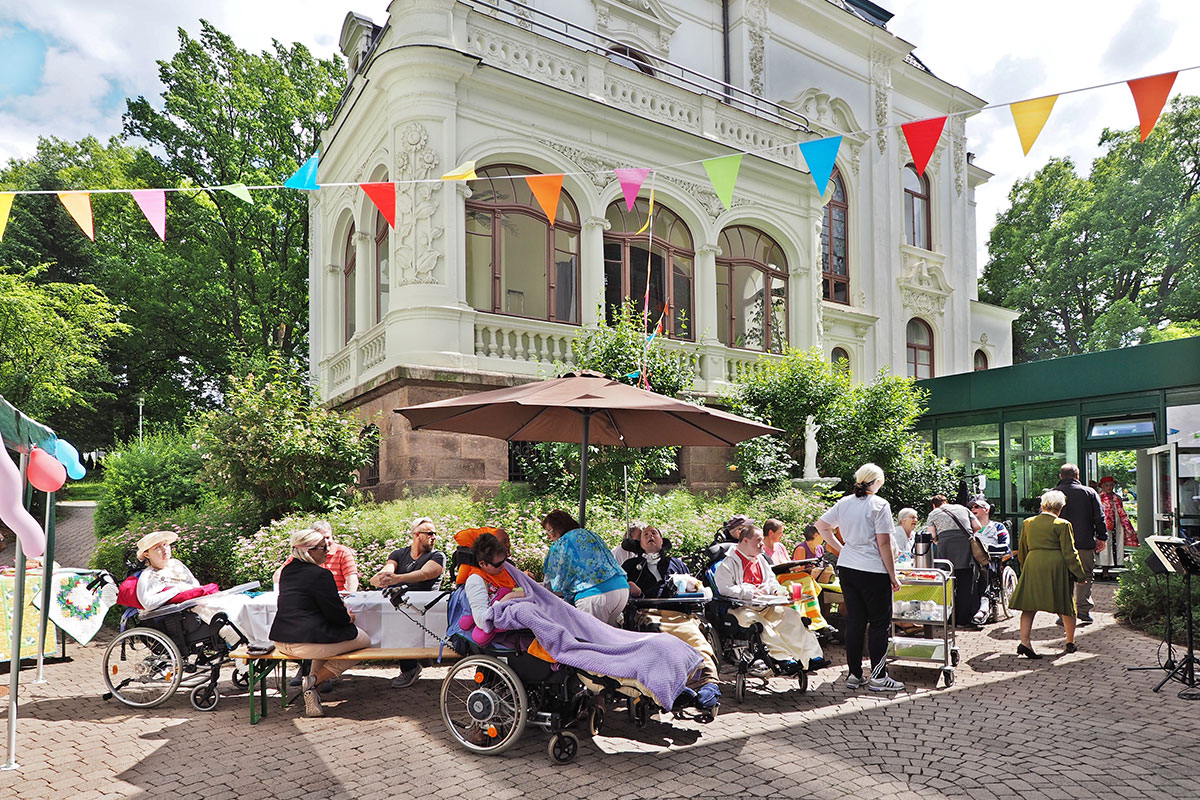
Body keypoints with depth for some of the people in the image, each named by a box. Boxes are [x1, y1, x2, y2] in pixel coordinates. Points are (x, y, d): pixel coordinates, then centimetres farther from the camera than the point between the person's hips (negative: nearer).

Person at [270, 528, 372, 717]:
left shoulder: (287, 570, 11)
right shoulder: (320, 574, -15)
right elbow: (335, 615, -13)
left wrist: (336, 600, 19)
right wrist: (348, 618, 8)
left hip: (281, 642, 9)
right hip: (306, 643, -9)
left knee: (327, 632, 34)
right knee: (364, 640, 8)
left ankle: (313, 684, 17)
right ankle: (314, 680, 0)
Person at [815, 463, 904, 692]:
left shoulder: (844, 503, 7)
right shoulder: (879, 505, -10)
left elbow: (821, 525, 16)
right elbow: (884, 544, -13)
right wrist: (892, 576, -6)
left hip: (846, 568, 6)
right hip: (873, 571, -6)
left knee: (854, 621, 12)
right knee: (880, 623, 5)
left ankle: (854, 674, 17)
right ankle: (878, 677, 7)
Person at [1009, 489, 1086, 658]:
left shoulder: (1027, 523, 9)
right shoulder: (1062, 525, -4)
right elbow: (1069, 553, -5)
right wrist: (1080, 574, 4)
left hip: (1032, 566, 3)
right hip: (1056, 567, -3)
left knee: (1030, 606, 3)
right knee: (1067, 605, 15)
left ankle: (1024, 642, -9)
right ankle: (1070, 642, 27)